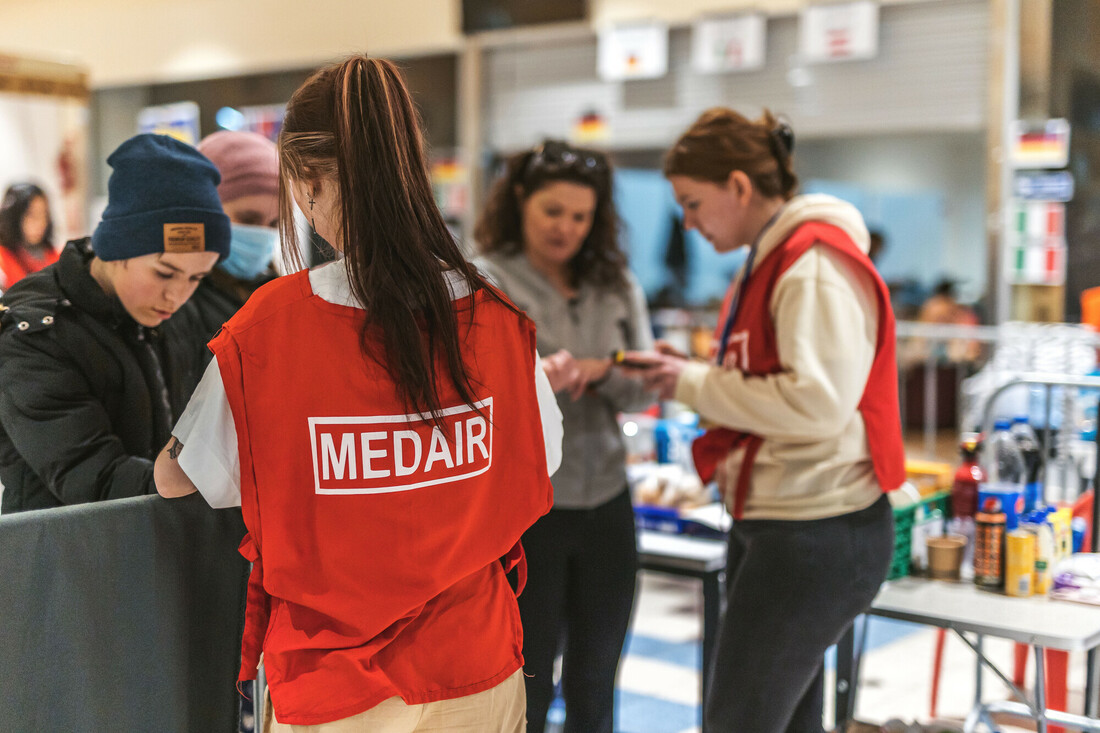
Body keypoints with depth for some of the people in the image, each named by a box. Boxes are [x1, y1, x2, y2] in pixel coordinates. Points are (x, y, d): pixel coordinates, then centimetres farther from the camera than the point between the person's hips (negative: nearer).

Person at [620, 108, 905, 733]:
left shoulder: (816, 265, -17)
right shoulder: (767, 262, 16)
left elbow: (818, 401, -26)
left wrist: (696, 385, -16)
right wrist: (688, 374, 3)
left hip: (817, 536, -10)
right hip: (769, 523, 10)